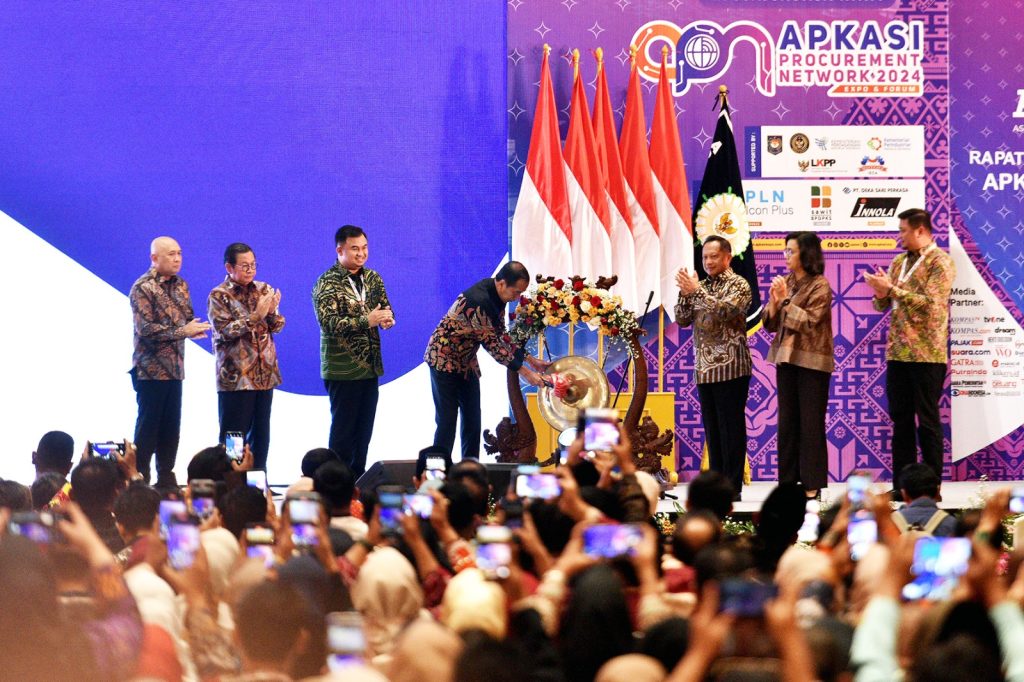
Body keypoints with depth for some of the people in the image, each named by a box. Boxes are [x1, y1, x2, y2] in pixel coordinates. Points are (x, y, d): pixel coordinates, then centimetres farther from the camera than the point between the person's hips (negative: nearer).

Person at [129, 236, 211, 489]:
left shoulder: (180, 286, 12)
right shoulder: (143, 288, -11)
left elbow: (188, 319, 15)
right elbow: (146, 328, -19)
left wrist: (193, 328, -8)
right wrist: (182, 331, -19)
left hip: (174, 368, 7)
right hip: (150, 370, -7)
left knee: (171, 427, 9)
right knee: (148, 426, -3)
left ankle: (166, 479, 16)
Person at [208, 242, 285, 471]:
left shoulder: (263, 290, 10)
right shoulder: (219, 296, -5)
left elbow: (277, 326, 9)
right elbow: (225, 330, -16)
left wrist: (272, 312, -13)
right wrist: (256, 316, -22)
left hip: (264, 373, 5)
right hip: (235, 377, -5)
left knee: (261, 435, 10)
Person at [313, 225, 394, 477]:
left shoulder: (373, 278, 11)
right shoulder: (328, 284, -9)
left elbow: (386, 309, 12)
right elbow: (328, 322, -20)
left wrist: (387, 319, -13)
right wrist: (366, 321, -28)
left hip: (369, 367, 6)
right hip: (342, 369, -6)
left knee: (364, 430, 11)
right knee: (343, 430, -1)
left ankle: (358, 481, 19)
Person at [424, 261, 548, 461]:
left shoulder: (497, 295, -3)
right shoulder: (478, 300, -32)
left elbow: (501, 335, 7)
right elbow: (491, 343, -28)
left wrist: (530, 360, 1)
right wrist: (524, 371, -25)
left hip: (467, 361, 9)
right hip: (444, 359, -9)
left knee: (472, 420, 8)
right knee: (447, 420, -7)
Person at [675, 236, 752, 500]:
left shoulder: (738, 285, -4)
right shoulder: (702, 286, 15)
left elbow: (726, 311, -21)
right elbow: (682, 320, 9)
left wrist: (696, 291, -20)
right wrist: (685, 293, -7)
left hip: (731, 368, -7)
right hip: (705, 369, 7)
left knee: (731, 428, -4)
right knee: (712, 428, 9)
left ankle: (732, 487, -2)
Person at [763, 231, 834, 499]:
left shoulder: (820, 286, -8)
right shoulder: (786, 282, 10)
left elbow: (809, 322, -15)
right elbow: (770, 324, 10)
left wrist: (786, 300, -13)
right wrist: (774, 301, -8)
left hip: (811, 361, -6)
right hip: (786, 358, 7)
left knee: (811, 424, -3)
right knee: (787, 422, 9)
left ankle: (812, 484, 0)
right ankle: (788, 480, 14)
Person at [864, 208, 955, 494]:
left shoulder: (940, 262, -7)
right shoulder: (899, 262, 14)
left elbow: (930, 303, -18)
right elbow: (883, 305, 16)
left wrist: (891, 289, -18)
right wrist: (881, 293, -7)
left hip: (926, 355, -7)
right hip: (898, 352, 7)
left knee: (927, 420, -2)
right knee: (900, 419, 8)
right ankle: (902, 486, 13)